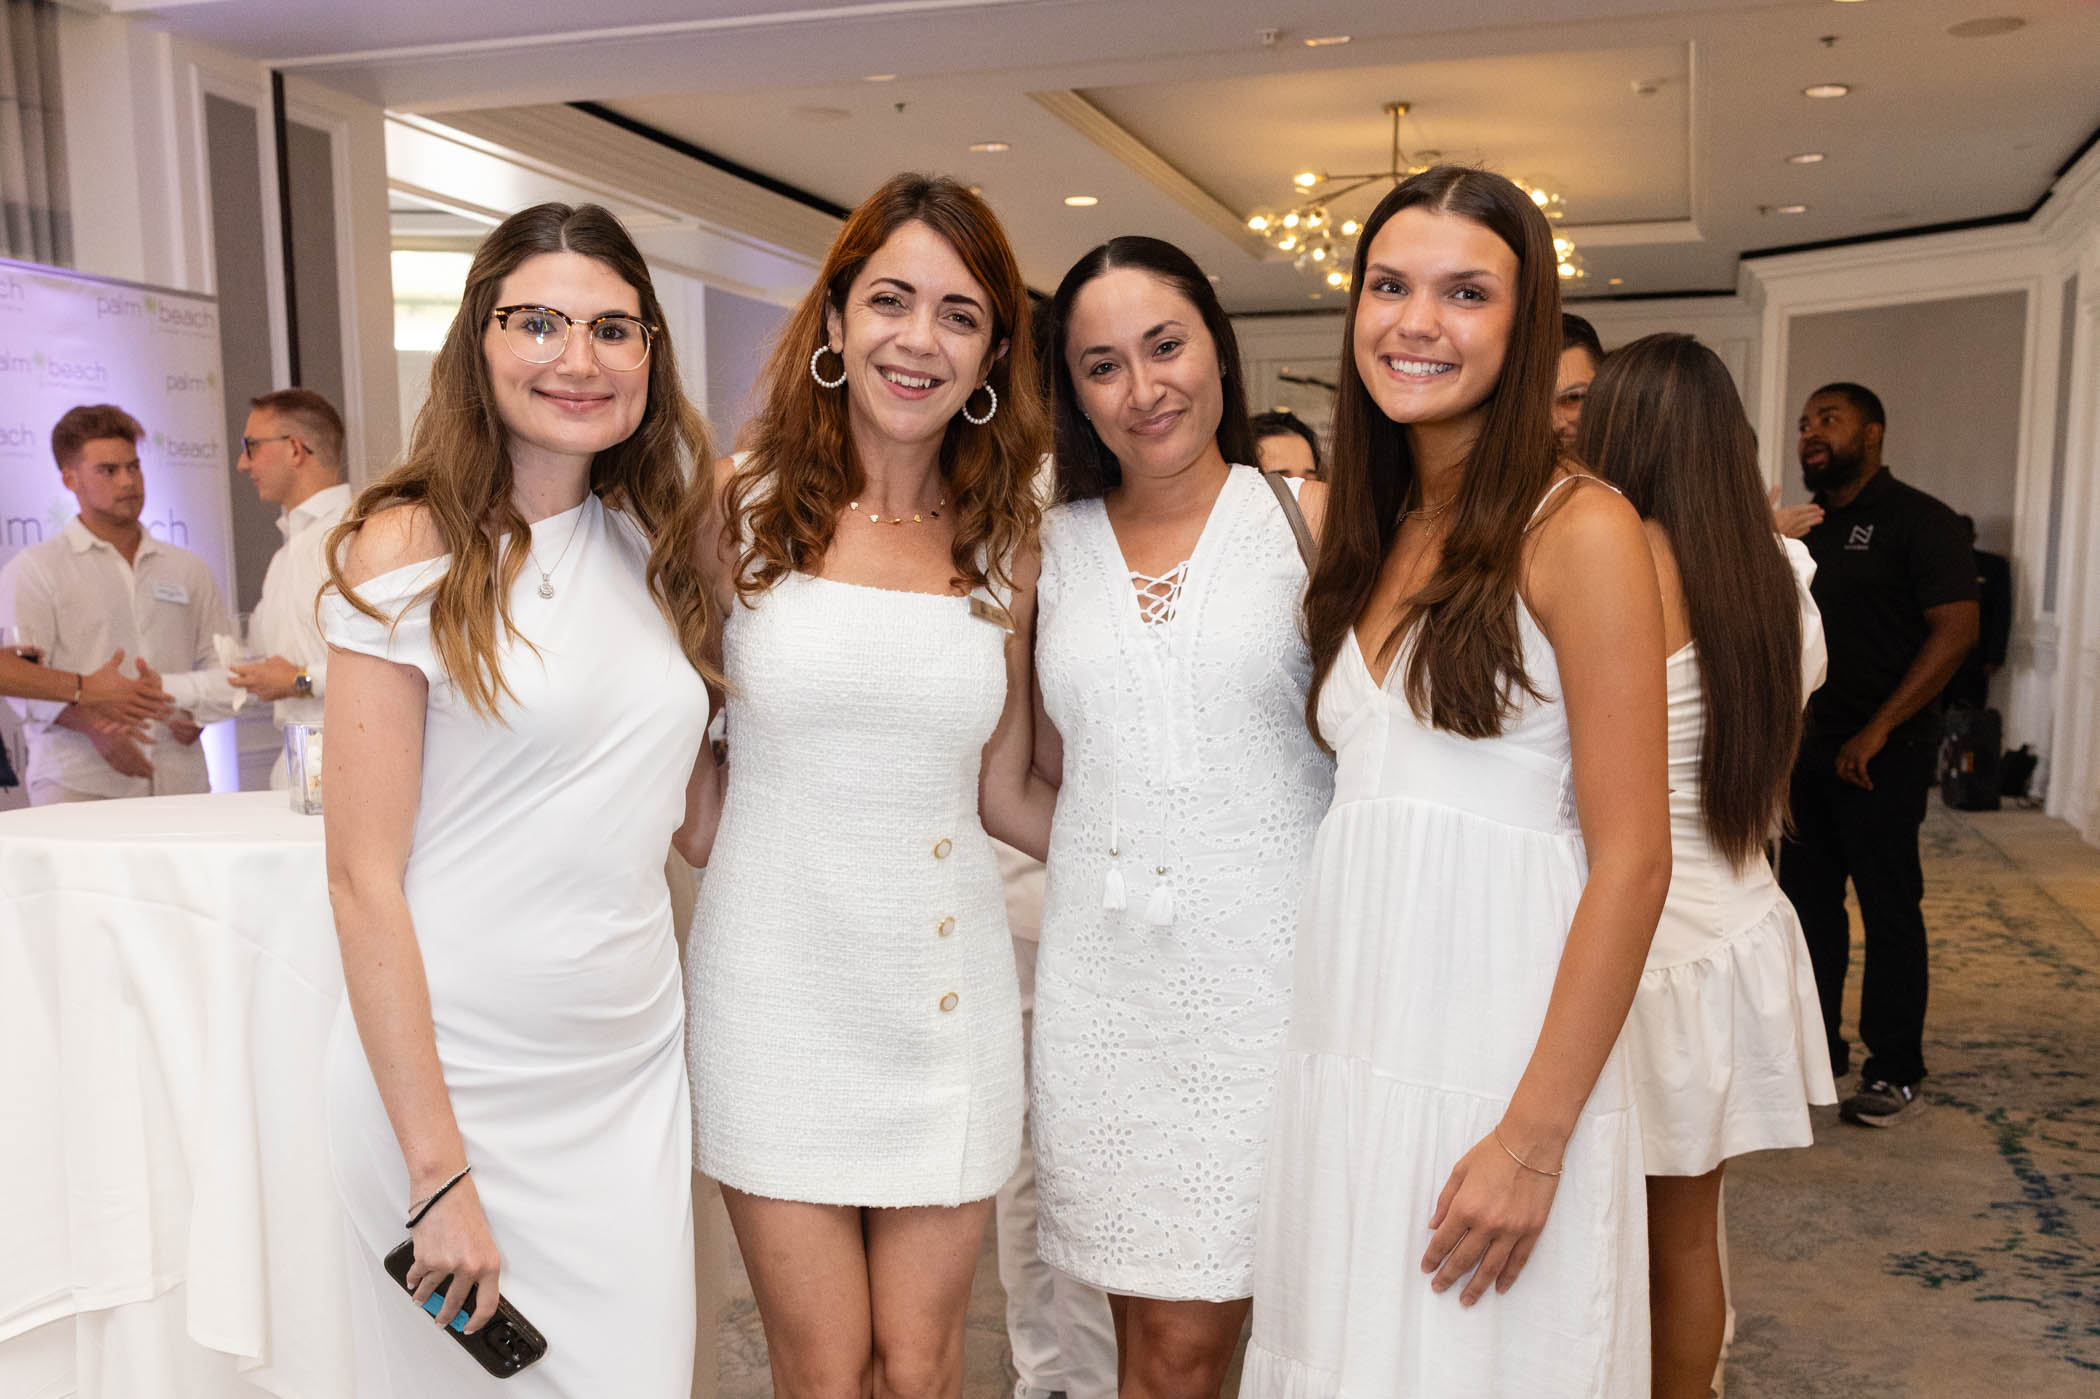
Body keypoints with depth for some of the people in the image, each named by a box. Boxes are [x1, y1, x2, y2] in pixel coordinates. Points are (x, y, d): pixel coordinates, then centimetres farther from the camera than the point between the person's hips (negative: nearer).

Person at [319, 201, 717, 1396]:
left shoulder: (655, 545, 6)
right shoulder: (412, 549, -9)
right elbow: (365, 879, -12)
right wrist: (438, 1170, -15)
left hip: (635, 1074, 5)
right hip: (455, 1081, -4)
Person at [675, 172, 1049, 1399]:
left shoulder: (1005, 545, 3)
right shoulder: (743, 511, -2)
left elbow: (1001, 796, 7)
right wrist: (719, 842, -9)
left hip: (946, 992, 2)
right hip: (777, 987, -1)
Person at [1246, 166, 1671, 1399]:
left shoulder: (1578, 529, -9)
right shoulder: (1369, 534, 12)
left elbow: (1632, 859, -13)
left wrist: (1536, 1138, -16)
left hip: (1502, 1067, -6)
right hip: (1350, 1054, 6)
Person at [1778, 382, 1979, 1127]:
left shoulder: (1919, 520, -8)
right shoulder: (1808, 527, 14)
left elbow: (1956, 630, -16)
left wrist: (1877, 730, -19)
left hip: (1881, 755, -7)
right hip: (1808, 746, 7)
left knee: (1889, 911, 0)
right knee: (1807, 900, 11)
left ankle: (1895, 1072, 11)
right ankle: (1816, 1048, 24)